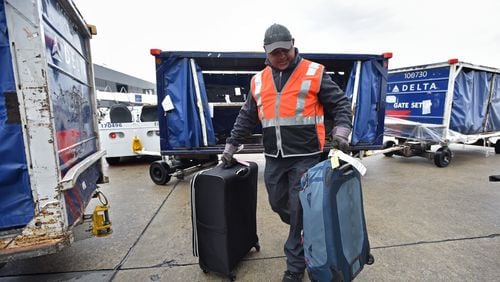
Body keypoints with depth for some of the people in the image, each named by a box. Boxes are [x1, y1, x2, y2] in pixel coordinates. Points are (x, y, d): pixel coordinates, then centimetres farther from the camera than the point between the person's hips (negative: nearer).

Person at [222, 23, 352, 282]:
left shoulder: (314, 73, -1)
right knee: (278, 204, 15)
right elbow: (246, 118, 16)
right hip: (273, 158, 5)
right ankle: (303, 232, 46)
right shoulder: (258, 81, 11)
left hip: (305, 156, -4)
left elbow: (340, 103, 2)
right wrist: (231, 146, 15)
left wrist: (341, 131, -17)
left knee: (299, 209, 2)